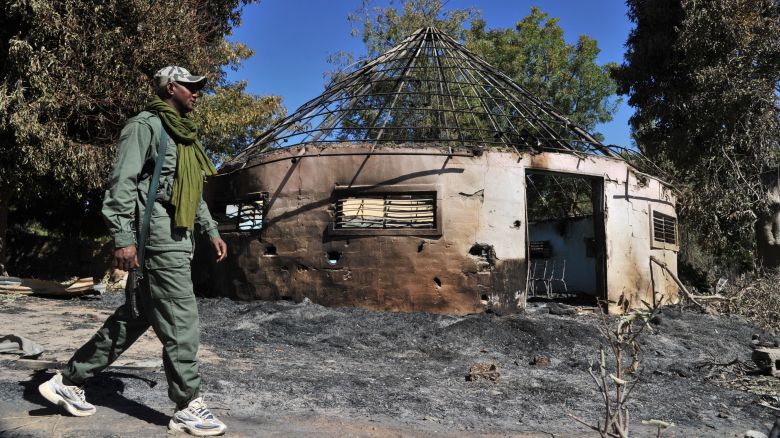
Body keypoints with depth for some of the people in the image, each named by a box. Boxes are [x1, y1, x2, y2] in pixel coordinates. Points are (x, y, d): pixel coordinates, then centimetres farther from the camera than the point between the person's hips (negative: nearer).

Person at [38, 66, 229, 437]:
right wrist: (123, 237, -20)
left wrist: (211, 231, 22)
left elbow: (193, 193, 27)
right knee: (180, 320, -7)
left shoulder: (183, 135, 23)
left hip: (178, 238, 10)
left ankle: (68, 380, 24)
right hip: (160, 237, -10)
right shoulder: (146, 124, -5)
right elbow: (122, 182, -14)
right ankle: (188, 407, 3)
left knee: (136, 316, 12)